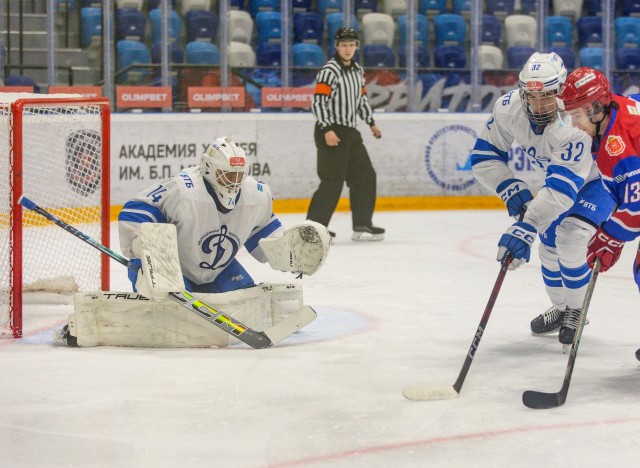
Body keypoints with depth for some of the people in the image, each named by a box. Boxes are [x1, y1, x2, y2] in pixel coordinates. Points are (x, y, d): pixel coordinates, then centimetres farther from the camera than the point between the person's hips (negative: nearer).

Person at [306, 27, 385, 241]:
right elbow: (318, 102, -19)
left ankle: (362, 225, 18)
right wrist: (327, 130, -26)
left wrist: (371, 123, 27)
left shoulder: (358, 71, 13)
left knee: (365, 176, 10)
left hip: (350, 133, 9)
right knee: (333, 181, -12)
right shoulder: (329, 71, -13)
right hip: (330, 133, -9)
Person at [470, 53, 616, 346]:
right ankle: (561, 309, 33)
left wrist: (525, 229, -55)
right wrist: (511, 191, -26)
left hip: (598, 176, -6)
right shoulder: (509, 107, -26)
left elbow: (562, 189, -48)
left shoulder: (577, 121, -44)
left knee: (571, 238, -21)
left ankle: (576, 311, 3)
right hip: (557, 173, 6)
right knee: (550, 242, 7)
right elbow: (484, 156, -13)